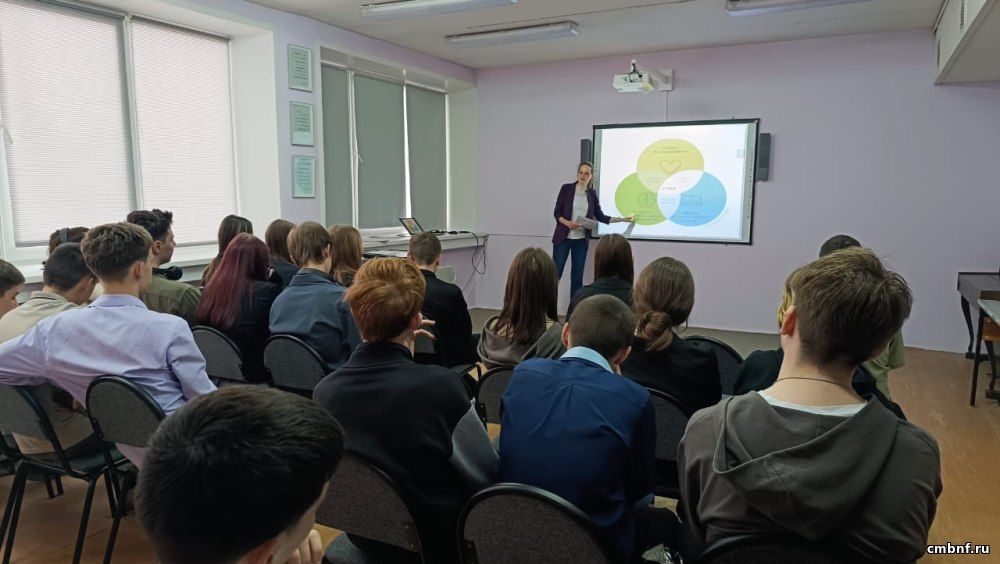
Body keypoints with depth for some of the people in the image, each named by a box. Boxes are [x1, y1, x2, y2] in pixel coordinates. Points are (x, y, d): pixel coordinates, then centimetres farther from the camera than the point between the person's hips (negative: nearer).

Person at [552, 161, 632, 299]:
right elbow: (557, 213, -4)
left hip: (582, 240, 3)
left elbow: (600, 217, 11)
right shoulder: (566, 188, -2)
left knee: (577, 276, 6)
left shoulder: (592, 193, 7)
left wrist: (623, 219, 7)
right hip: (563, 237, -3)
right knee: (555, 273, -3)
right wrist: (567, 223, -22)